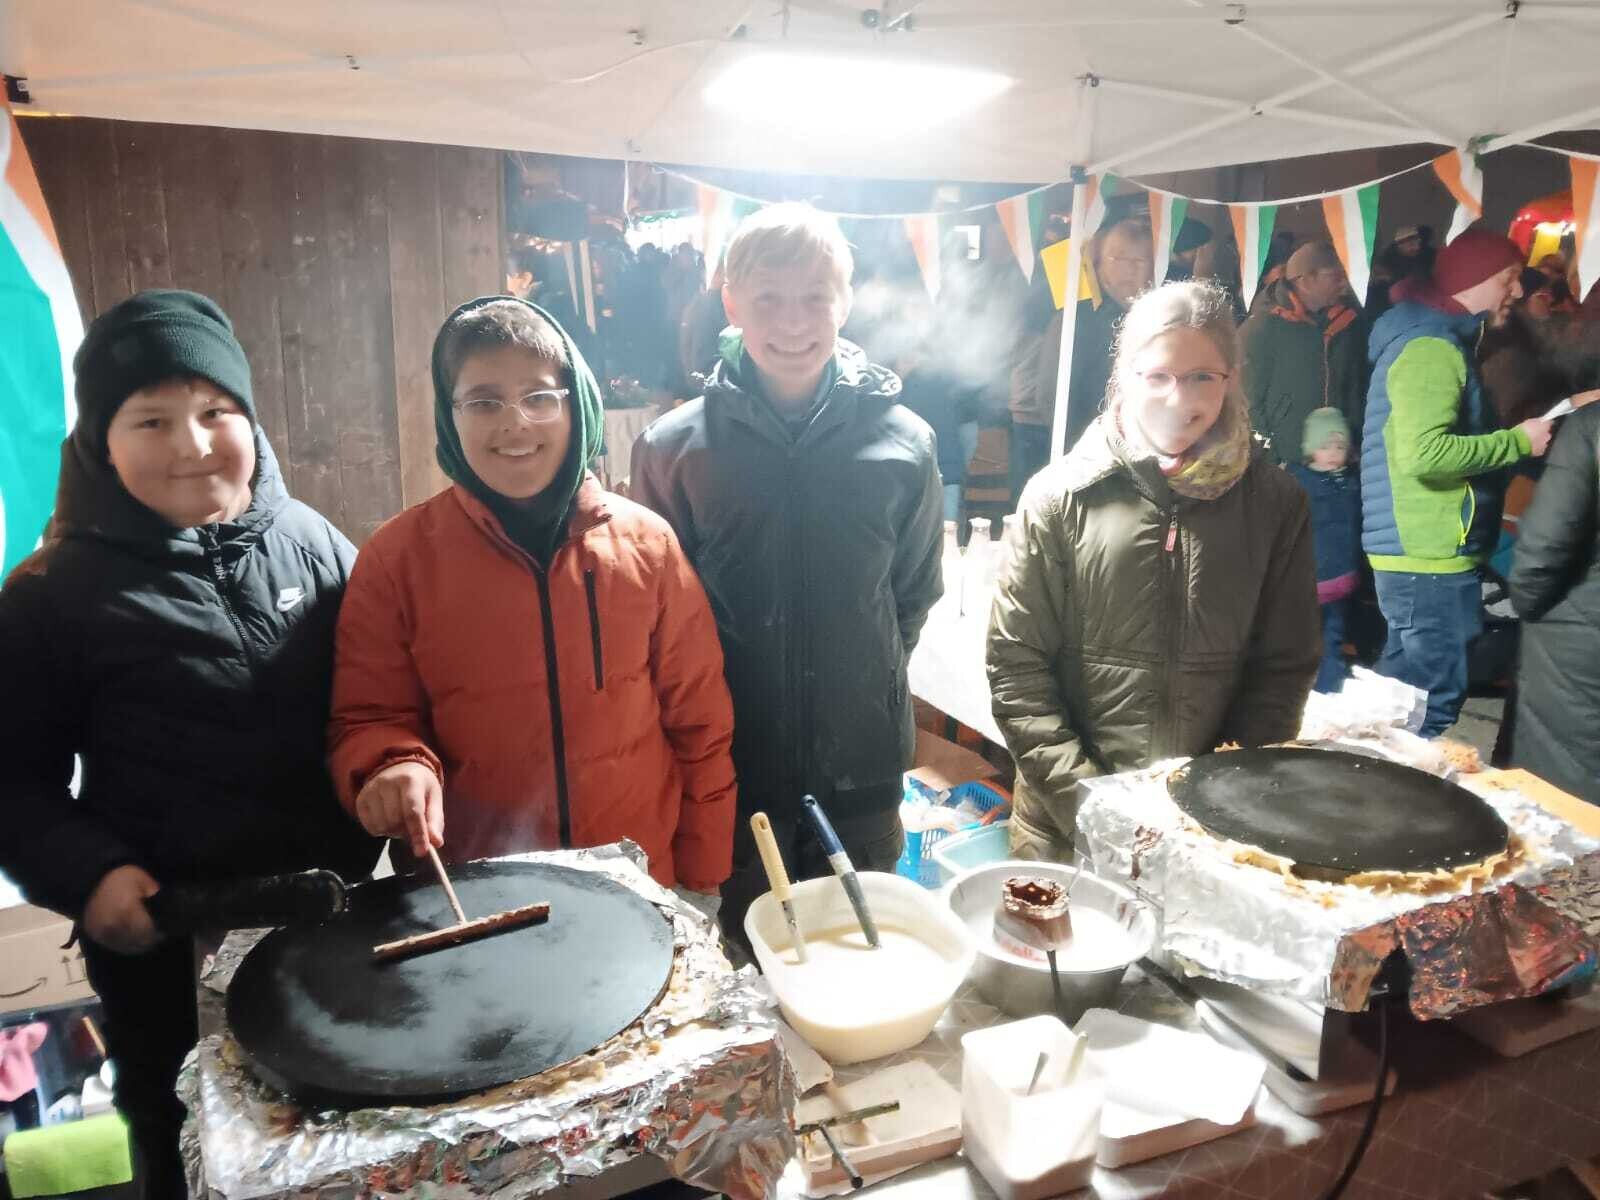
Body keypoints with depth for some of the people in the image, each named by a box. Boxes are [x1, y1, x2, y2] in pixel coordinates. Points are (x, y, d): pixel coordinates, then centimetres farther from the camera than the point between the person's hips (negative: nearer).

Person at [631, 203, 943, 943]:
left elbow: (914, 594, 8)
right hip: (729, 771, 0)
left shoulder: (903, 444, -4)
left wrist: (865, 684, 5)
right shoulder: (674, 446, -6)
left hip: (861, 774, 1)